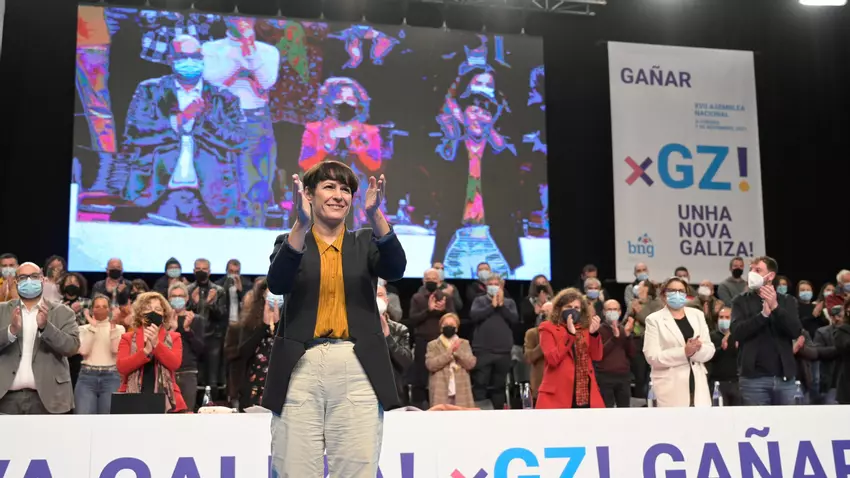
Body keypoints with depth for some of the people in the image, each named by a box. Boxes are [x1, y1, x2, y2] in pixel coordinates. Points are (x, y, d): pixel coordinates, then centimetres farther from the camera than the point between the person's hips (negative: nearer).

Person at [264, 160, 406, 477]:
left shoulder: (365, 242, 15)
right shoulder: (290, 241, 12)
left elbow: (396, 269, -6)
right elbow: (277, 284, -9)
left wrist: (375, 215, -20)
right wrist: (301, 223, -22)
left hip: (357, 370, 1)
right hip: (301, 368, 0)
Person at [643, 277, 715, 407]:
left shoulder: (697, 314, 13)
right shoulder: (654, 319, -1)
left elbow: (710, 349, 8)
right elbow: (652, 356, -10)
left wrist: (696, 349, -15)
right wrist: (684, 352, -20)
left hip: (697, 383, 4)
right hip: (670, 387, -4)